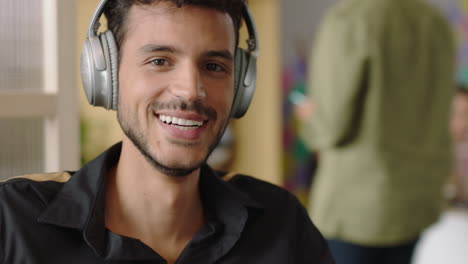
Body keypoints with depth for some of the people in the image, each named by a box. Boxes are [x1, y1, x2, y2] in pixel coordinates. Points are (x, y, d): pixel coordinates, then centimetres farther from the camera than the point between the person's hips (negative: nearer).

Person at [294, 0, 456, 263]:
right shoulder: (436, 23, 4)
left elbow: (334, 125, -15)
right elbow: (433, 116, 13)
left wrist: (313, 116, 7)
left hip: (355, 202, -6)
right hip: (416, 199, 6)